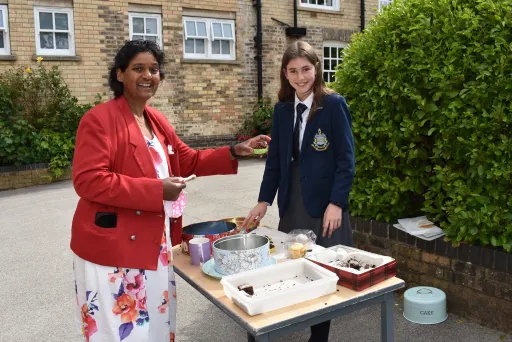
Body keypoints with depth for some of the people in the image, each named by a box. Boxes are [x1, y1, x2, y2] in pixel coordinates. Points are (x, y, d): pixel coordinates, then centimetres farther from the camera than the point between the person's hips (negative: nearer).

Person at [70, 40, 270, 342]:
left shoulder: (158, 121, 10)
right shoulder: (99, 119, -15)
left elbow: (189, 161, 15)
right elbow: (88, 181, -23)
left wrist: (235, 152, 5)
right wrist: (156, 189, -24)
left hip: (155, 242, 8)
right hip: (113, 246, -8)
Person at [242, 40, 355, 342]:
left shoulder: (334, 104, -7)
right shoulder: (282, 109, 8)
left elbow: (346, 159, -9)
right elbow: (275, 159, 10)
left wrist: (336, 203, -16)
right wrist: (264, 200, 5)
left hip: (324, 202, -4)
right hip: (291, 202, 5)